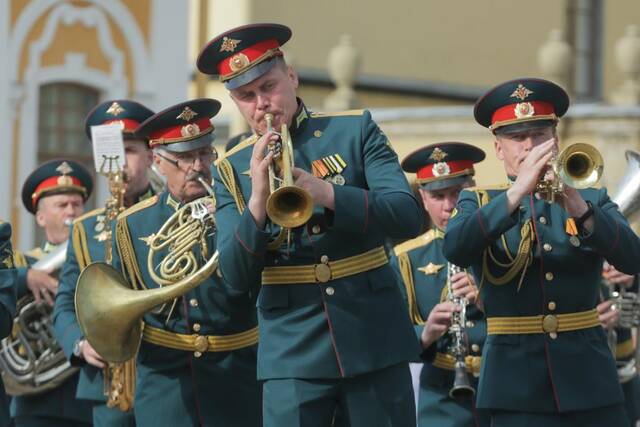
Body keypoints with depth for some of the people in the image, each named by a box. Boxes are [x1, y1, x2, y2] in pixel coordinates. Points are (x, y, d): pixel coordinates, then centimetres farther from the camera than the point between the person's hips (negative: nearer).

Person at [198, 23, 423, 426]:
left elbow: (409, 216, -8)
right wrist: (258, 202, -20)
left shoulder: (355, 130, 4)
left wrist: (327, 193, -23)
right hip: (293, 354, 0)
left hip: (373, 338, 0)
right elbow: (237, 277, -3)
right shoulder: (232, 167, 5)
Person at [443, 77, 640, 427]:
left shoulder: (591, 199, 10)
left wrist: (579, 208, -22)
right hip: (516, 384, -1)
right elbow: (455, 250, -14)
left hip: (587, 376, 1)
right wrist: (517, 191, -23)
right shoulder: (478, 203, 7)